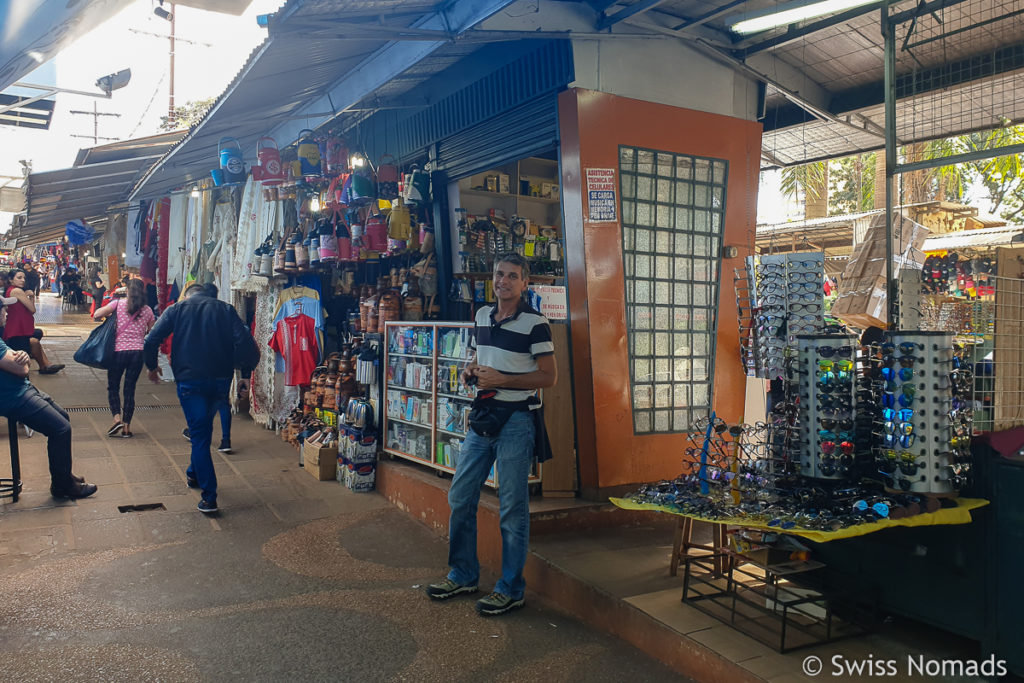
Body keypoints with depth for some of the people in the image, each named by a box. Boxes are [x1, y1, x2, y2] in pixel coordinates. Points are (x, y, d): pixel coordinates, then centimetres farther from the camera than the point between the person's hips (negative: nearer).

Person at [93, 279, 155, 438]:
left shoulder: (118, 304, -2)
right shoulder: (147, 310, 6)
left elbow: (97, 314, -4)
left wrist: (109, 314, 15)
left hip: (119, 350, -2)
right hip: (138, 352, 2)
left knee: (113, 386, 13)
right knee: (130, 389, 7)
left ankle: (117, 417, -5)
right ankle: (127, 426, 8)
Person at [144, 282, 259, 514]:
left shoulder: (176, 309, 5)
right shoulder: (226, 310, 6)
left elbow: (151, 340, -3)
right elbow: (246, 344, -7)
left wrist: (152, 367, 14)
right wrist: (245, 374, 5)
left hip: (190, 380, -2)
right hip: (221, 380, 2)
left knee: (200, 435, 1)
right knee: (203, 428, 24)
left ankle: (209, 497, -4)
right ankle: (194, 474, 41)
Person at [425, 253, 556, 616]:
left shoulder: (534, 323, -9)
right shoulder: (482, 315, 12)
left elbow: (549, 376, -11)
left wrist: (502, 380, -18)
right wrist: (470, 372, 2)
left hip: (516, 420, -7)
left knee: (512, 507, 1)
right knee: (460, 497, 11)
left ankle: (511, 589, 14)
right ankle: (463, 575, 28)